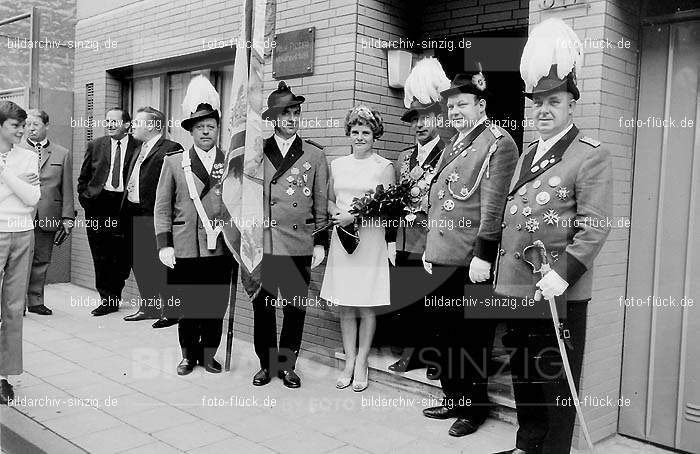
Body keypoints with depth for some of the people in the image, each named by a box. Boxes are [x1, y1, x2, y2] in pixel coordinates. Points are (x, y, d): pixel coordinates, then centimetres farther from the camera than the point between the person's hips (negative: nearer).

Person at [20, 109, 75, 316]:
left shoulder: (63, 155, 10)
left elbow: (67, 189, 8)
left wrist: (67, 217, 2)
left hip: (48, 218, 1)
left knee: (41, 262, 8)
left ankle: (36, 301, 18)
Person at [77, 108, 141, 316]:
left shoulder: (139, 147, 1)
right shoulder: (95, 146, 10)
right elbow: (83, 177, 16)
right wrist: (85, 198, 6)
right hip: (98, 205, 2)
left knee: (122, 257, 0)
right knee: (101, 257, 3)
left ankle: (113, 296, 18)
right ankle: (107, 299, 11)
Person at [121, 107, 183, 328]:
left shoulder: (171, 149, -11)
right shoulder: (139, 150, 19)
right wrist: (124, 213, 14)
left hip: (153, 216, -9)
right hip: (132, 215, 9)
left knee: (160, 265, -2)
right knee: (139, 264, 15)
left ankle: (170, 311, 9)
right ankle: (147, 306, 28)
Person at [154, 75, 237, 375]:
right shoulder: (173, 162, 8)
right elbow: (162, 207, 6)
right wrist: (163, 246, -2)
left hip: (221, 249, 0)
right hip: (184, 250, 0)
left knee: (216, 308, 6)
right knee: (187, 308, 6)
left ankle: (209, 354, 24)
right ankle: (188, 356, 25)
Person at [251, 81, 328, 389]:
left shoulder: (315, 156, 6)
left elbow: (321, 204, 7)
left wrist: (320, 243, 3)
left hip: (300, 245, 0)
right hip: (262, 244, 1)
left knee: (295, 308, 5)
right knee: (262, 306, 6)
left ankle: (287, 365, 21)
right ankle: (266, 364, 22)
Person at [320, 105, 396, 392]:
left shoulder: (385, 167, 0)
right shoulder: (337, 165, 12)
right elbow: (329, 200, 18)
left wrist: (355, 216, -15)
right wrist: (336, 213, -4)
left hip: (371, 240, -3)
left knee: (366, 306, 2)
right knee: (345, 306, 5)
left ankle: (361, 363, 11)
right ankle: (349, 361, 15)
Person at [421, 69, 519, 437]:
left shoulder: (498, 143, -8)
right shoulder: (454, 145, 18)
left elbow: (493, 206, -15)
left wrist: (483, 255, -19)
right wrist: (429, 248, 19)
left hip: (472, 262, -8)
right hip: (442, 258, 8)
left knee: (473, 336, 4)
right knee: (446, 333, 16)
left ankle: (474, 408, 19)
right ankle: (454, 399, 31)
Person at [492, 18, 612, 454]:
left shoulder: (592, 155, -7)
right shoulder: (528, 154, 16)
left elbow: (595, 226, -15)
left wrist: (564, 273, -24)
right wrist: (502, 268, 15)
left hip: (560, 291, -7)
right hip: (516, 286, 7)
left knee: (557, 381, 5)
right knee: (522, 373, 17)